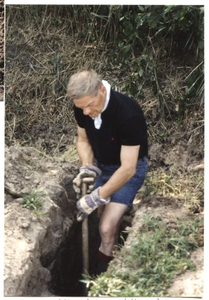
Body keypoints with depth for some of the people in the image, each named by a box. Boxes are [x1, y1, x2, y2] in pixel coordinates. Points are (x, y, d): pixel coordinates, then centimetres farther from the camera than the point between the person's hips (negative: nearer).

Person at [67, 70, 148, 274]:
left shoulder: (128, 113, -35)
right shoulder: (82, 108, -16)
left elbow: (128, 168, -32)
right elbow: (83, 140, 3)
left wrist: (97, 198, -30)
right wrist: (86, 167, -17)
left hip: (129, 169, -6)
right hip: (102, 165, 6)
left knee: (107, 228, -14)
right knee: (103, 219, 9)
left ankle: (103, 272, 7)